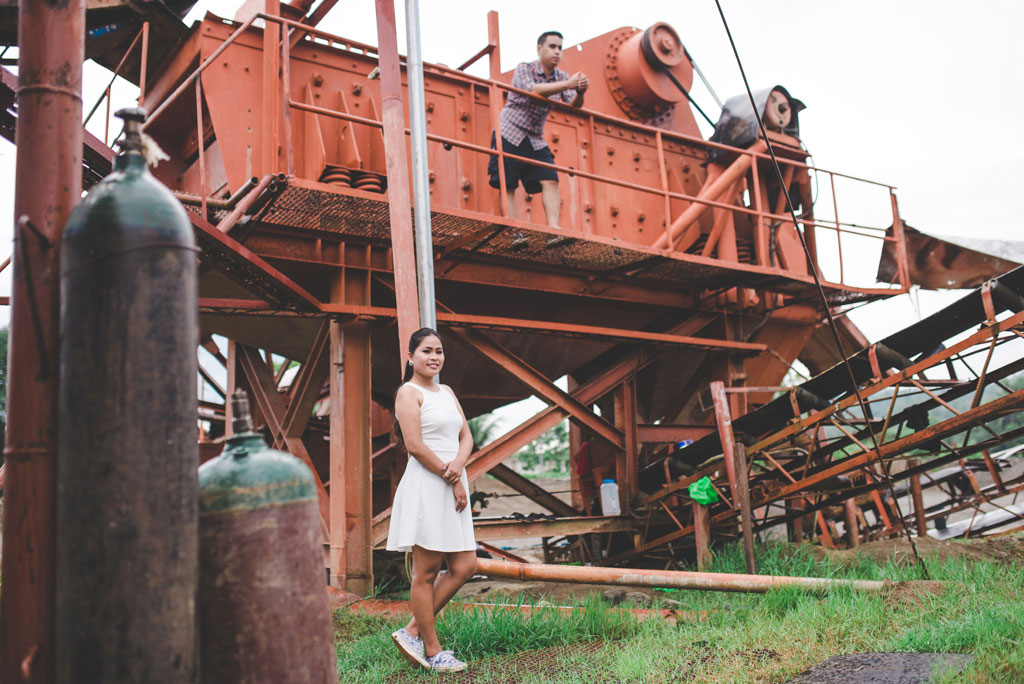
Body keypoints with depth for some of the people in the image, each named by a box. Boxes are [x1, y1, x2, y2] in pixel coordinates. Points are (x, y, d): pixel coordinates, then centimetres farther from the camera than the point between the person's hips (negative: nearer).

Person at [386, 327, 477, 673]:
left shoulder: (447, 392, 19)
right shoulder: (408, 393, -4)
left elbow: (466, 436, 14)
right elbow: (415, 445, -13)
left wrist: (458, 464, -8)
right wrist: (451, 480, -12)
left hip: (454, 487, 8)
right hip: (426, 487, -8)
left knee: (464, 566, 6)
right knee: (426, 572, -1)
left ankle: (412, 631, 16)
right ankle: (432, 650, 10)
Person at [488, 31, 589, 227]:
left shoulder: (561, 77, 6)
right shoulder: (524, 69, -7)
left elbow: (573, 105, -7)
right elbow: (533, 91, -28)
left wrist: (580, 92, -31)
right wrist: (567, 84, -36)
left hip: (536, 141, 5)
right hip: (509, 135, -4)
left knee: (550, 181, -10)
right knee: (507, 186, -9)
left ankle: (554, 229, -16)